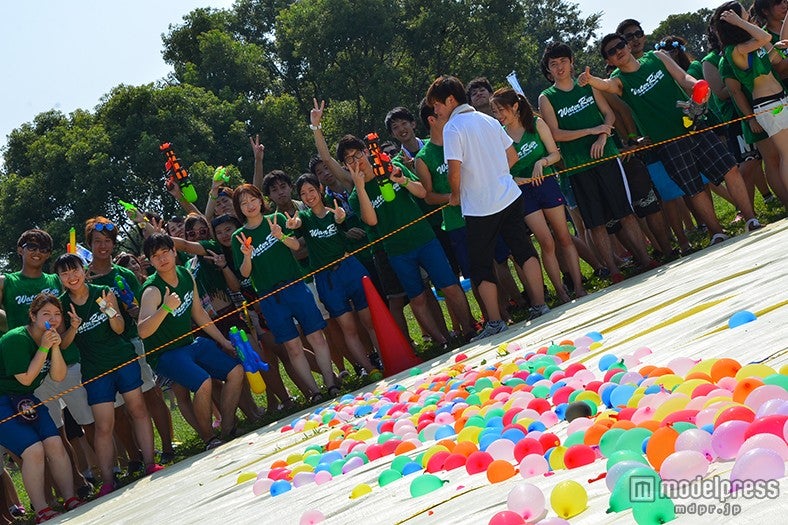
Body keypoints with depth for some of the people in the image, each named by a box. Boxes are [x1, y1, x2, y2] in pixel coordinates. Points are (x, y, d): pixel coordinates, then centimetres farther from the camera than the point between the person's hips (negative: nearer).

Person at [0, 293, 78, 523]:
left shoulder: (51, 339, 4)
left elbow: (58, 377, -2)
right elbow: (26, 378, -18)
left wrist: (55, 348, -15)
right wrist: (43, 348, -22)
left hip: (26, 399, 8)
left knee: (55, 444, -8)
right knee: (34, 450, -19)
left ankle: (71, 502, 0)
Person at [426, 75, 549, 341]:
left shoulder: (453, 128, -12)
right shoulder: (488, 120, 9)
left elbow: (455, 171, -18)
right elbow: (512, 156, 14)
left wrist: (455, 195, -1)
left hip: (479, 207, -6)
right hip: (509, 197, 6)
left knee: (481, 267, 5)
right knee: (525, 251, 10)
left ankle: (495, 323, 6)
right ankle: (540, 306, 12)